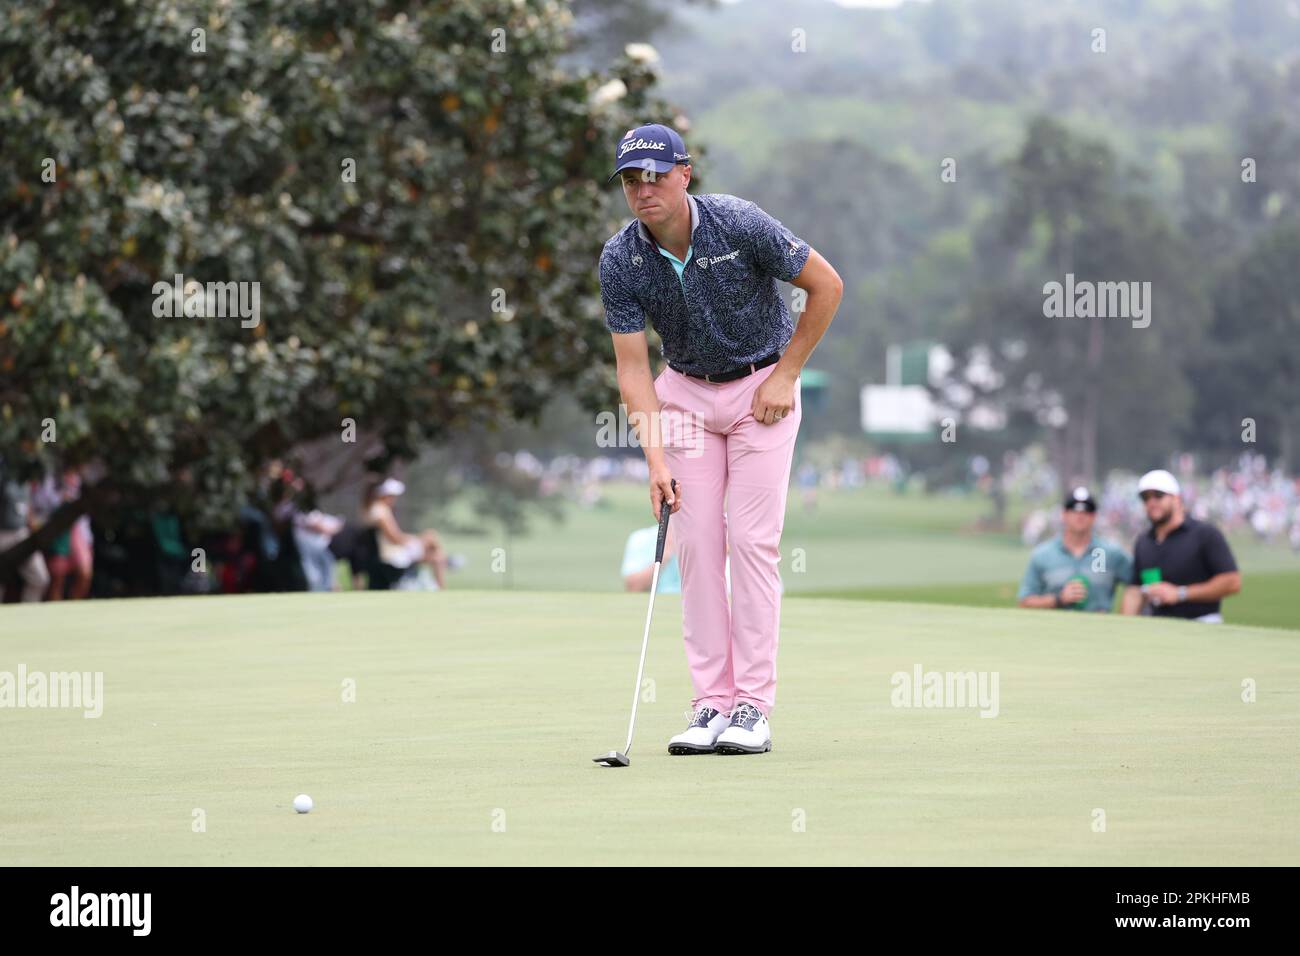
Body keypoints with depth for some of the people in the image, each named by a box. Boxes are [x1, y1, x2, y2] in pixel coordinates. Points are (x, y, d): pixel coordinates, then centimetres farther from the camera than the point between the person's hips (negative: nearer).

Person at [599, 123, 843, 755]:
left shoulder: (740, 224, -22)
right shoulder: (619, 261, -14)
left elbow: (826, 285, -11)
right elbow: (633, 366, -12)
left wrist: (785, 375, -10)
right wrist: (656, 458, -22)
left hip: (762, 386, -3)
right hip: (686, 390, 3)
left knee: (753, 538, -10)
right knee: (695, 542, -3)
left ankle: (753, 706, -8)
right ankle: (712, 702, 1)